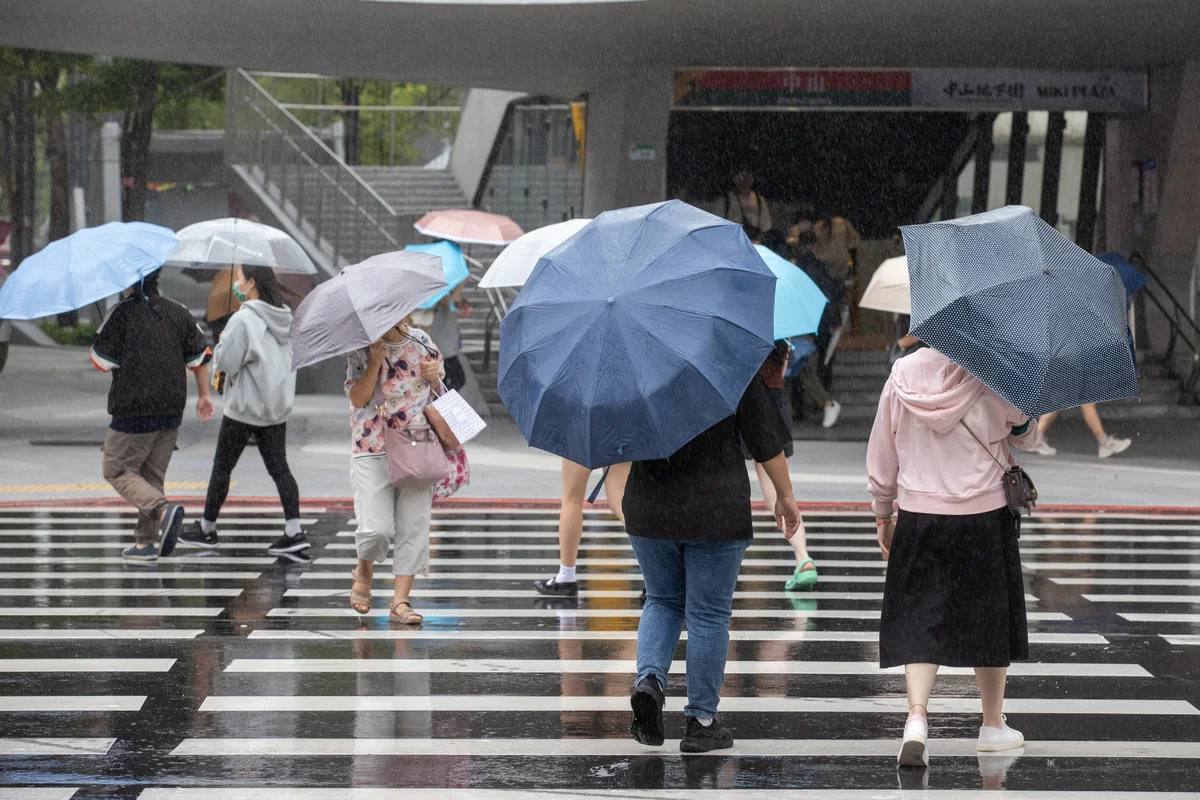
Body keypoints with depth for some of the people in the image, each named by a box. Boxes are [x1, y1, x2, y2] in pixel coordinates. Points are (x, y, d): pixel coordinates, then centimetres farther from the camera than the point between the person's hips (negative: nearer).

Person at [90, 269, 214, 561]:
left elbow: (101, 360, -11)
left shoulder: (122, 313, -12)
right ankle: (145, 542, 13)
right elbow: (200, 354, 12)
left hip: (134, 411, -6)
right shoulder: (177, 312, 7)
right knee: (153, 475, 15)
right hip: (172, 410, 6)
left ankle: (163, 509, -19)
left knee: (118, 471, 4)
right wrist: (204, 395, 23)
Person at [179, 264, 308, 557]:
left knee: (222, 467, 8)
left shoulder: (243, 319, -18)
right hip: (277, 406, 7)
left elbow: (225, 361, -16)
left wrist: (220, 343, 4)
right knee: (279, 467, 5)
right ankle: (294, 531, -6)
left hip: (244, 408, -7)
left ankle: (207, 528, 19)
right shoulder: (284, 318, 5)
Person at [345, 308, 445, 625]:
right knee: (376, 527, -12)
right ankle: (364, 572, 21)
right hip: (373, 451, -3)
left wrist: (433, 377, -3)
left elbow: (438, 391, 19)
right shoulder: (361, 348, -2)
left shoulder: (421, 343, 9)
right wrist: (375, 362, -19)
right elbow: (357, 398, -9)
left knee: (414, 525, -2)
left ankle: (400, 601, 4)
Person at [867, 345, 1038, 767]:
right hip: (983, 515, -1)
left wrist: (883, 512, 15)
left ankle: (917, 717, -16)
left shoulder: (902, 376, -3)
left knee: (920, 621, 4)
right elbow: (1026, 434, 3)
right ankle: (993, 727, 23)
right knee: (988, 620, 13)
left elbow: (882, 451, 5)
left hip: (919, 515, 1)